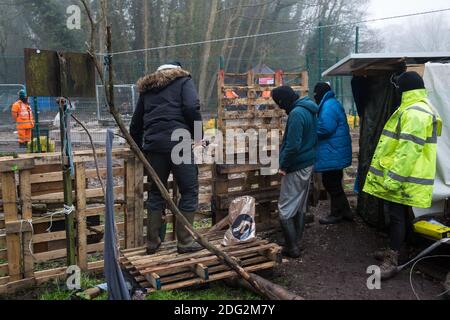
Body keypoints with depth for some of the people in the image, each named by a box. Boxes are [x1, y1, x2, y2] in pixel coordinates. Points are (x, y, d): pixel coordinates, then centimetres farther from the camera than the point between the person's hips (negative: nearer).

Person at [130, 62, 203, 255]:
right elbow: (192, 108, -8)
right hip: (178, 142, -5)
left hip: (153, 144, 5)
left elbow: (135, 124, 26)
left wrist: (138, 147, 39)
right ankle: (184, 241, 6)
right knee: (189, 192, 5)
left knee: (156, 192, 15)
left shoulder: (147, 89, 25)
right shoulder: (183, 80, 11)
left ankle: (152, 242, 19)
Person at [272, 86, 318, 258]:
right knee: (301, 207, 16)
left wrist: (283, 166, -14)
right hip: (309, 163, 10)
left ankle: (292, 247, 4)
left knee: (286, 210, -1)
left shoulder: (296, 114, -21)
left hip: (296, 167, -10)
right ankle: (295, 243, 26)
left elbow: (293, 145, -26)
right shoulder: (309, 110, 10)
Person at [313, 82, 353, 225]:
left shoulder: (328, 106, -18)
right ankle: (345, 211, 26)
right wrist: (316, 126, 9)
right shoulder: (334, 103, 15)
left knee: (331, 183, 1)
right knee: (335, 182, 18)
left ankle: (336, 214, 12)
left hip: (332, 153, -10)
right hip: (336, 151, 10)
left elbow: (326, 128, -26)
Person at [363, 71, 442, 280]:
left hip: (402, 178, -10)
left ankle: (392, 261, 2)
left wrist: (393, 178, -25)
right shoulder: (419, 109, 17)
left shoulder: (414, 113, -20)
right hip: (403, 177, 10)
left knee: (397, 216, -5)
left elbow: (408, 149, -26)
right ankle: (392, 251, 30)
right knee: (397, 215, 18)